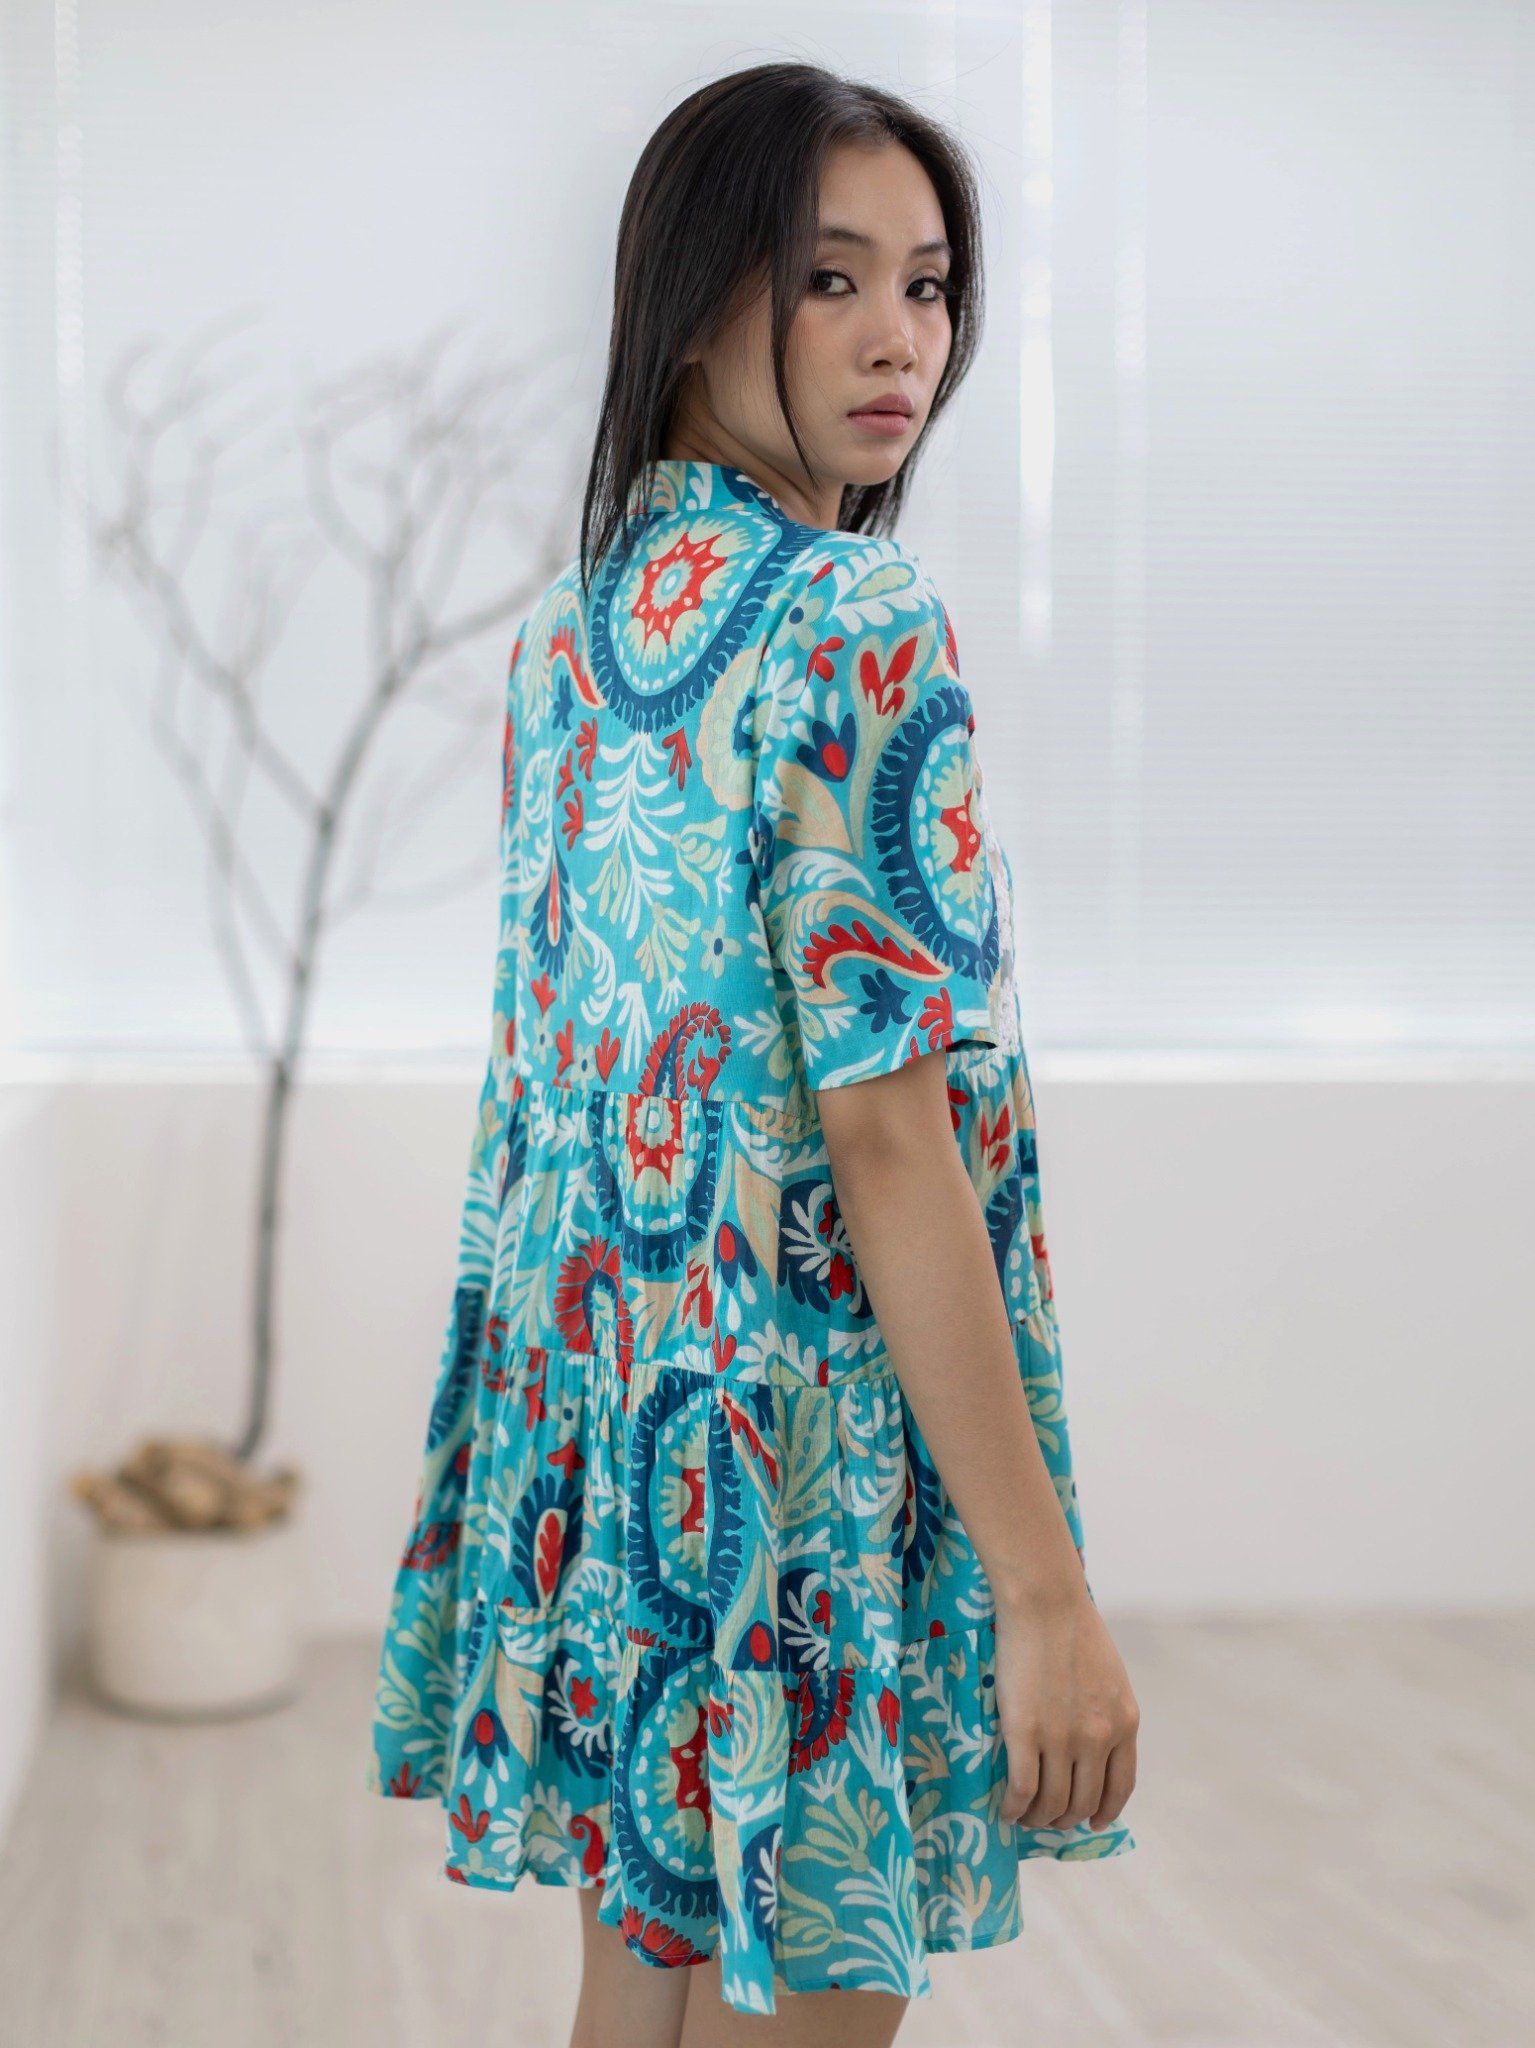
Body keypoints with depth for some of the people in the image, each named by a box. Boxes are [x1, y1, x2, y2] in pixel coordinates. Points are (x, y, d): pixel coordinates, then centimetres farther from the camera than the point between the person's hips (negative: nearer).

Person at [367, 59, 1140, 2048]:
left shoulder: (577, 612, 8)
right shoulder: (855, 623, -17)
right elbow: (891, 1138, -21)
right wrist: (1046, 1587, -19)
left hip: (590, 1383, 8)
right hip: (809, 1433, -8)